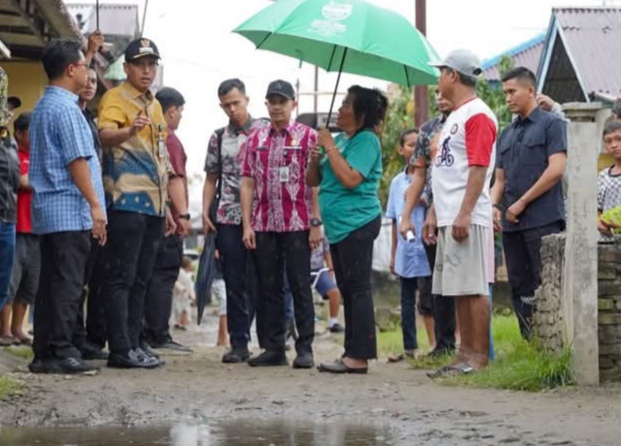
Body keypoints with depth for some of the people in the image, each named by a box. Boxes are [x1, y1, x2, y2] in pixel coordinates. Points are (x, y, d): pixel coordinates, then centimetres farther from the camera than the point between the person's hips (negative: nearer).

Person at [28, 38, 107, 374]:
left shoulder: (42, 107, 18)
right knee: (68, 283, -8)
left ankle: (44, 353, 9)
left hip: (46, 208, 10)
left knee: (50, 283, 9)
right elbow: (77, 161, -17)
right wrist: (95, 205, -16)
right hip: (69, 210, -10)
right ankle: (62, 352, -10)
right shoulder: (65, 108, -12)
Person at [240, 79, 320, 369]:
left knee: (300, 287, -2)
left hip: (297, 225, -4)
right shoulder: (255, 139, 11)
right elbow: (248, 183, 10)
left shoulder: (308, 137, 1)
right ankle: (274, 348, 11)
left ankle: (304, 348, 2)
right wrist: (247, 225, 2)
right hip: (263, 226, 4)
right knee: (269, 288, 6)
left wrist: (316, 224, -8)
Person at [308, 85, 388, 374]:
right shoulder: (338, 138, 16)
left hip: (357, 223, -10)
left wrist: (330, 148, -15)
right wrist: (315, 160, -1)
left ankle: (359, 356, -12)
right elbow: (312, 181, 19)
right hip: (338, 225, 10)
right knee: (347, 290, 11)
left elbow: (350, 179, -22)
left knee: (357, 288, -10)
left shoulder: (366, 141, -9)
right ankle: (353, 354, 15)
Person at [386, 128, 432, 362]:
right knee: (407, 301, 10)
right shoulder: (397, 182, 13)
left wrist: (422, 200, -19)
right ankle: (409, 347, 16)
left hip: (425, 251, -5)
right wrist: (393, 253, 17)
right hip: (405, 252, 5)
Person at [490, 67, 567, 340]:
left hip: (543, 220, -7)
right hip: (512, 224, 7)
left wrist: (522, 203, -10)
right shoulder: (507, 135, 20)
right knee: (520, 287, 6)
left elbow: (556, 169, -10)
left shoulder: (551, 124, 0)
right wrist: (494, 205, 1)